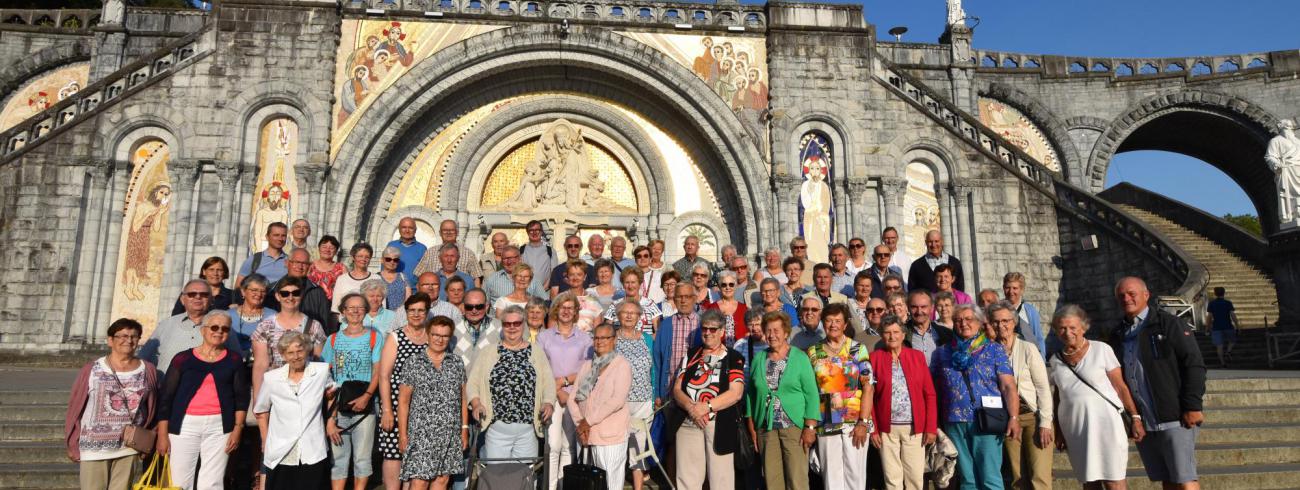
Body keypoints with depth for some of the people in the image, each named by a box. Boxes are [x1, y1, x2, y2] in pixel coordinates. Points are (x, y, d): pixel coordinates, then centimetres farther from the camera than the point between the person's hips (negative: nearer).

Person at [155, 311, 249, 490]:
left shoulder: (234, 360, 7)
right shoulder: (183, 358, 3)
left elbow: (242, 397, 7)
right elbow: (166, 398, 3)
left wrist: (237, 428, -2)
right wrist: (162, 435, -1)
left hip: (219, 427, 0)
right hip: (185, 425, 0)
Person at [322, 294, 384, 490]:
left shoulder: (375, 337, 3)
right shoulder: (333, 339, 9)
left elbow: (377, 372, 0)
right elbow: (325, 374, 5)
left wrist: (367, 396, -16)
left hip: (364, 407, -2)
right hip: (337, 407, 2)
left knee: (362, 458, 4)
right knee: (338, 457, 6)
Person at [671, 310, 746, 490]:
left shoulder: (734, 358, 2)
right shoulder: (691, 355, 13)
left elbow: (736, 393, -9)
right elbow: (677, 389, 7)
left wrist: (706, 407, -17)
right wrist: (691, 407, -12)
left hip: (720, 424, -3)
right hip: (687, 422, 3)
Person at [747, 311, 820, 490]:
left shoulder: (800, 358, -2)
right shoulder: (759, 359, 8)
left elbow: (811, 394, -5)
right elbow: (750, 393, 11)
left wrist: (810, 427, -11)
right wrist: (751, 426, 7)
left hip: (794, 427, -3)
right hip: (765, 428, 3)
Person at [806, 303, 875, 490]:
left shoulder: (859, 349, 1)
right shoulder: (813, 352, 7)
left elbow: (868, 387, -3)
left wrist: (863, 422, -11)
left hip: (855, 422, -1)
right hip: (826, 424, 2)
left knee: (855, 474, 2)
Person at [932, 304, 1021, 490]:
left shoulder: (994, 349, 4)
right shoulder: (942, 352, 11)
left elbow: (1008, 386, -3)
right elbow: (934, 387, 11)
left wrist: (1014, 417, -13)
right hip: (954, 423, 3)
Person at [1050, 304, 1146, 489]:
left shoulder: (1101, 350, -2)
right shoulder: (1055, 361, 8)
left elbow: (1120, 387, -2)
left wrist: (1135, 418, -8)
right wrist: (1058, 432, 13)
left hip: (1105, 422, -3)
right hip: (1075, 428, 3)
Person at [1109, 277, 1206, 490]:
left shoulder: (1168, 324, -3)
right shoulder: (1117, 335, 13)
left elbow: (1194, 365, -8)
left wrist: (1192, 406, -14)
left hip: (1174, 418, -5)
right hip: (1142, 423, 5)